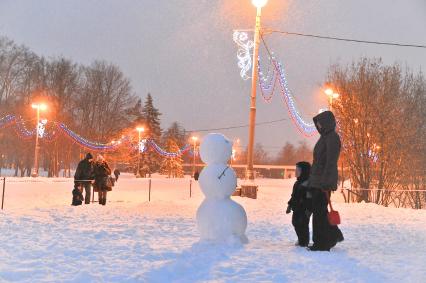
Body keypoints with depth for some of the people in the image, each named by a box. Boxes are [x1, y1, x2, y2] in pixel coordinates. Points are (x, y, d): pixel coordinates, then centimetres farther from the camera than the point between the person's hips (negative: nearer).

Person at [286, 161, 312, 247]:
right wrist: (290, 205, 20)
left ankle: (304, 241, 6)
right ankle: (301, 239, 29)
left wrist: (308, 209, -23)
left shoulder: (308, 183, -16)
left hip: (304, 209, -10)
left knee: (303, 224, -6)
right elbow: (294, 196, 21)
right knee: (295, 222, 15)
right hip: (297, 208, 10)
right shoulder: (298, 183, 13)